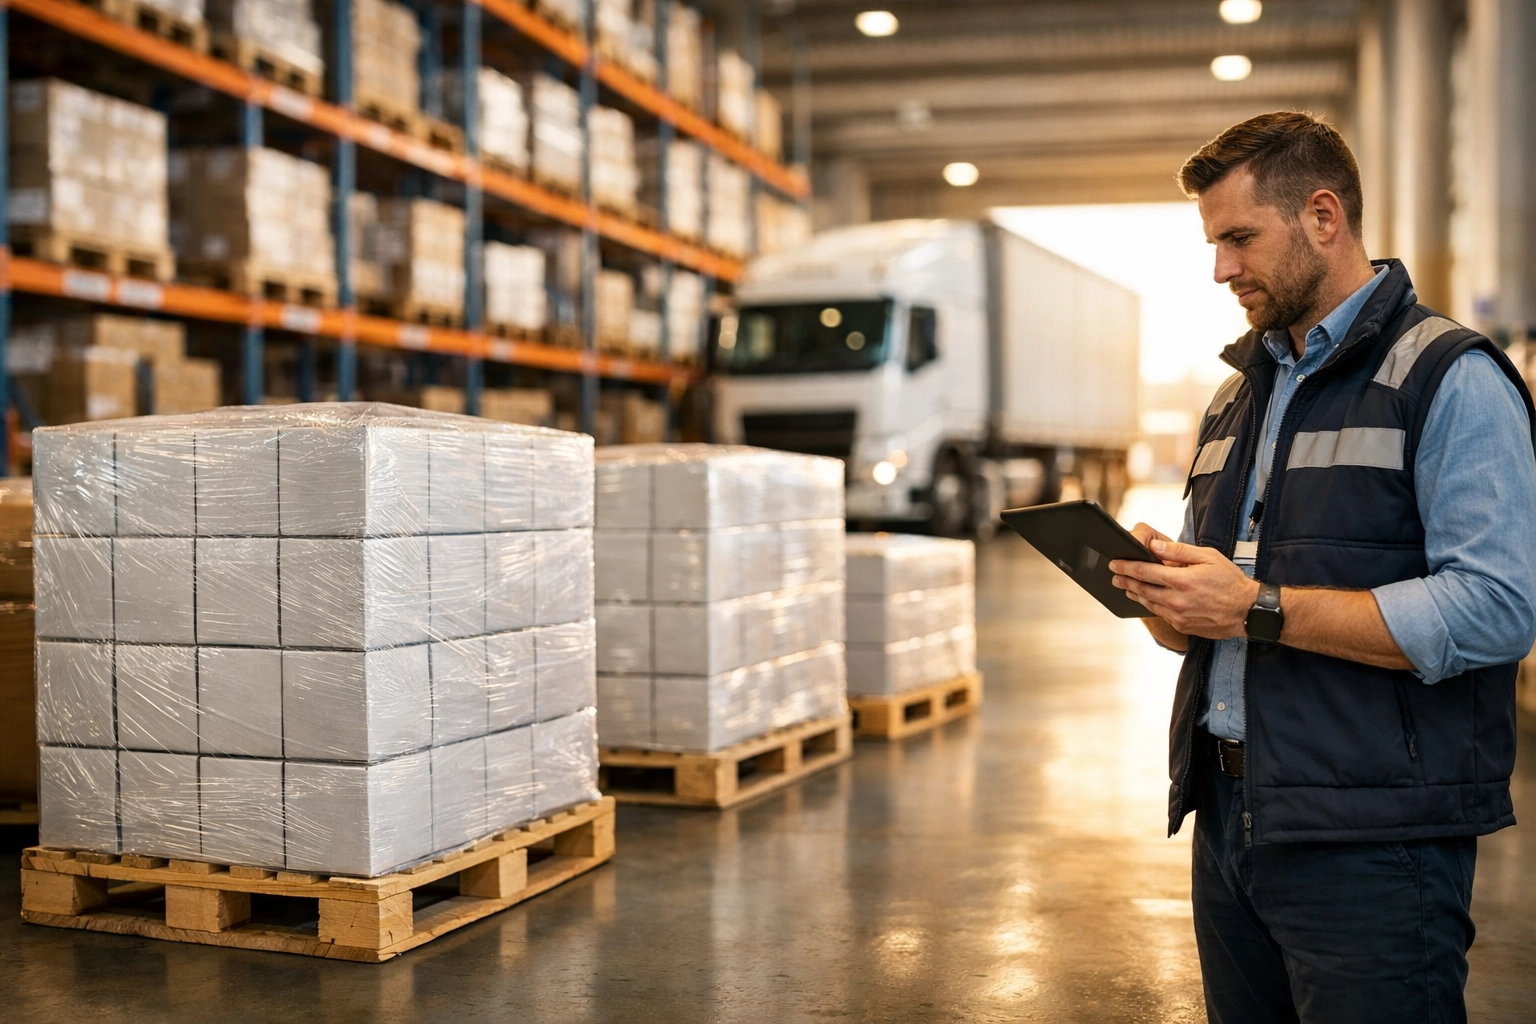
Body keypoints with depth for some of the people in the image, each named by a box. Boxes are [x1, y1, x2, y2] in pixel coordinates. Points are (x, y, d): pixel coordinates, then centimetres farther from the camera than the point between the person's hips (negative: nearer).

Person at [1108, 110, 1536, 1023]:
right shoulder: (1236, 398, 18)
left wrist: (1256, 609, -20)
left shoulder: (1451, 377, -8)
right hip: (1229, 817, 7)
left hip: (1371, 840, -7)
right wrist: (1166, 597, -1)